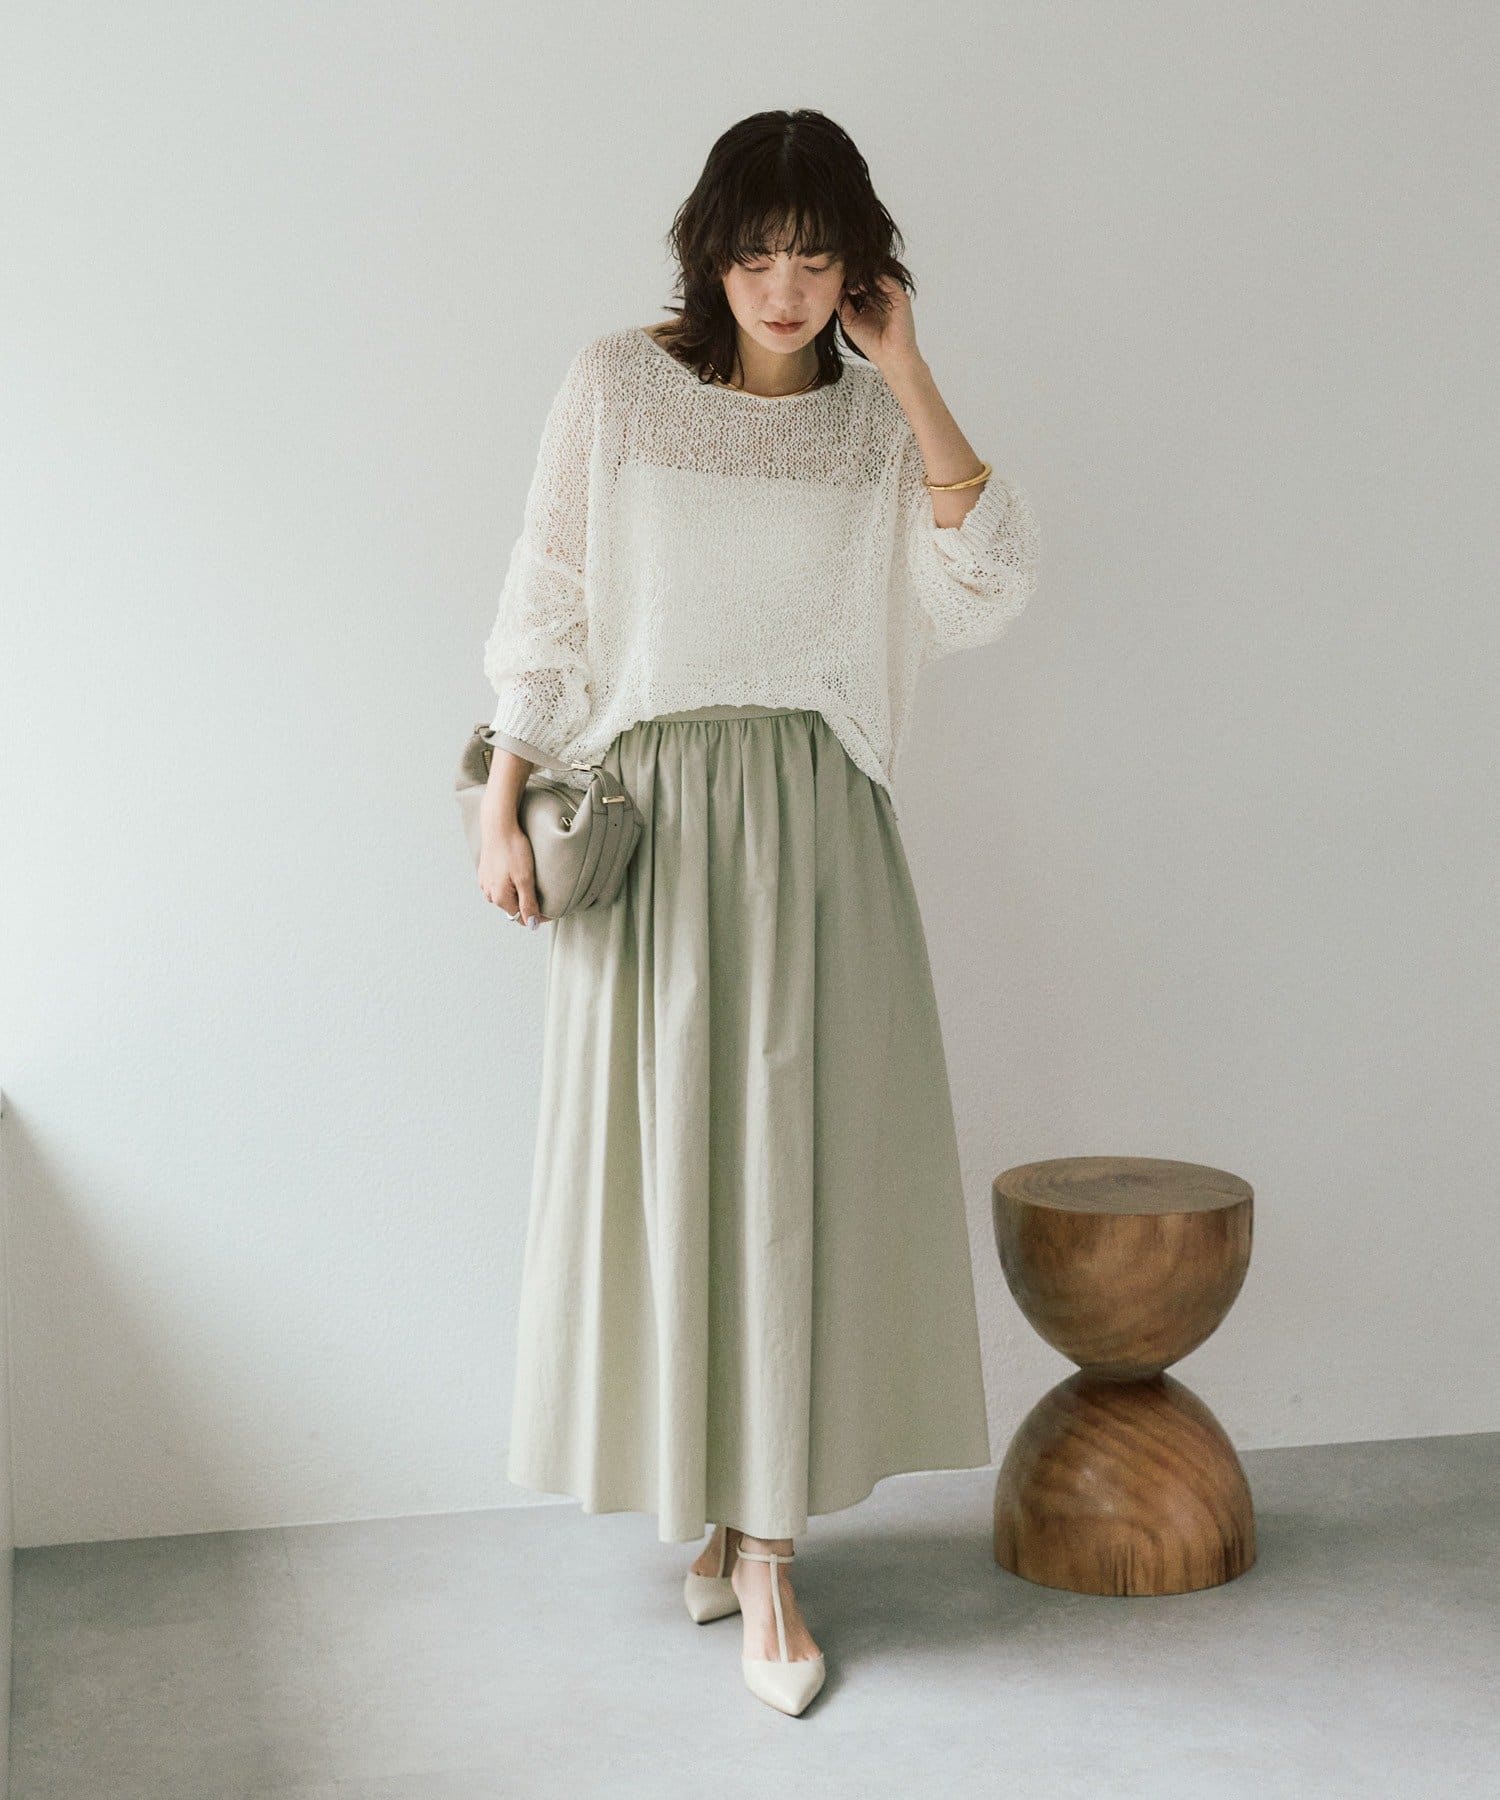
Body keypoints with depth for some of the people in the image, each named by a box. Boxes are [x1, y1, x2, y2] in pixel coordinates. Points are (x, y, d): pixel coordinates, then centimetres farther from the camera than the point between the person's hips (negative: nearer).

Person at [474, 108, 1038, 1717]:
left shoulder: (876, 420, 6)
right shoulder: (616, 386, 2)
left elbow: (986, 594, -8)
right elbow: (547, 604, 4)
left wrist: (908, 382, -8)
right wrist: (504, 800, -2)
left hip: (815, 819, 1)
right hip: (648, 808, -1)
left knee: (798, 1164, 0)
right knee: (662, 1158, 3)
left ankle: (768, 1548, 9)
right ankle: (713, 1503, 21)